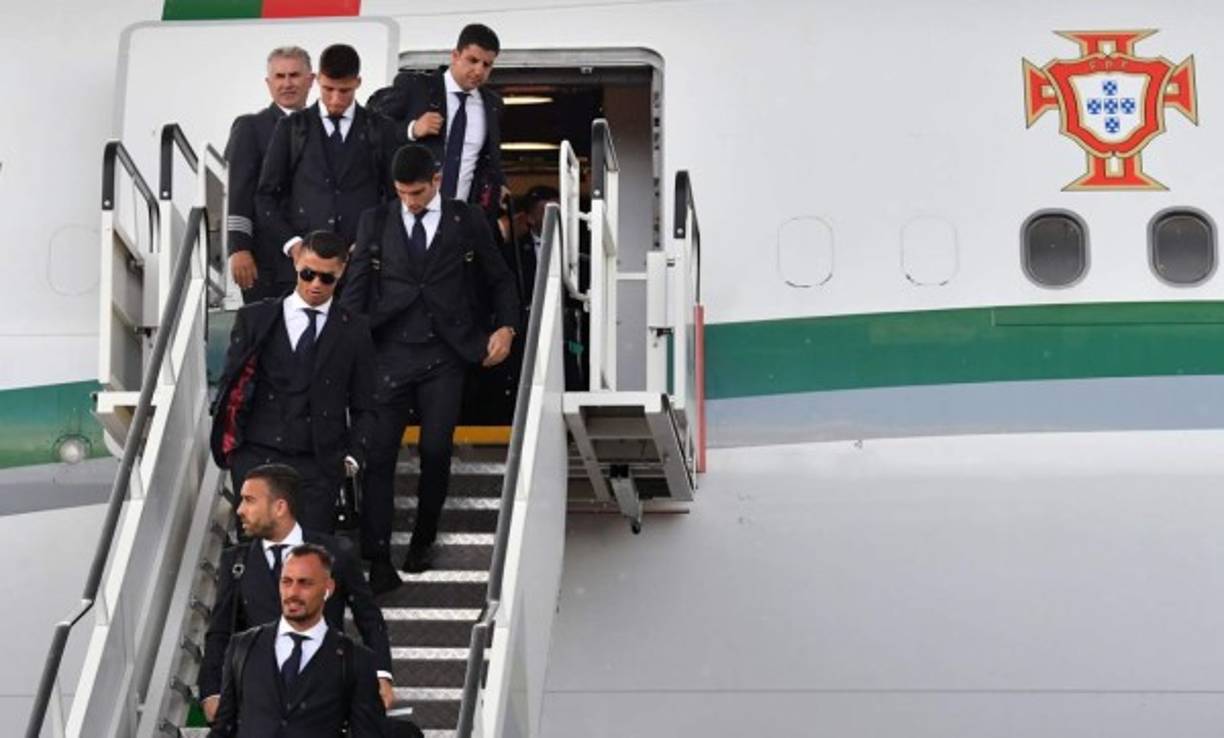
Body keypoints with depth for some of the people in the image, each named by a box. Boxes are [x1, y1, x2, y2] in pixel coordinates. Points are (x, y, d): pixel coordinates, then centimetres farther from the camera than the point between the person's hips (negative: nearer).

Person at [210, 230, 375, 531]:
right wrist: (230, 440, 1)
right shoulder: (255, 319, 10)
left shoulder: (354, 331, 10)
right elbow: (231, 382, 12)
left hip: (319, 463, 0)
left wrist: (353, 454, -1)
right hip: (256, 455, 0)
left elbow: (363, 407, 13)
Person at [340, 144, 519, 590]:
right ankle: (377, 559, -5)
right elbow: (356, 289, 5)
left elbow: (499, 280, 14)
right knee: (378, 453, -6)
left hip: (445, 356, 0)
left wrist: (506, 327, 1)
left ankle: (423, 542, 22)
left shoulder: (467, 222, 6)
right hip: (390, 354, 0)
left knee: (436, 452, 1)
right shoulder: (375, 223, 7)